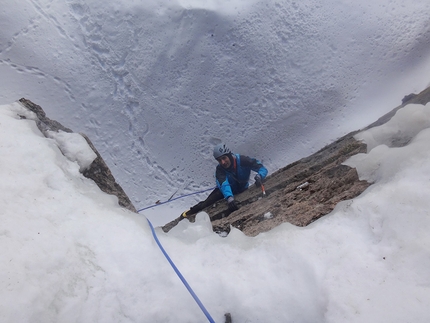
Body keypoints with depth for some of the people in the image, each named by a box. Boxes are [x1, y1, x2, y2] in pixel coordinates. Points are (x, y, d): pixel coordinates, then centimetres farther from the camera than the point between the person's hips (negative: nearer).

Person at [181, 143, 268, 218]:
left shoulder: (243, 160, -31)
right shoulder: (220, 169, -30)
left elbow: (262, 168, -28)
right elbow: (224, 185, -46)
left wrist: (259, 176, -52)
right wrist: (229, 197, -65)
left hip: (242, 189, 2)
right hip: (228, 189, -1)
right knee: (209, 201, -19)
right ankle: (192, 211, 0)